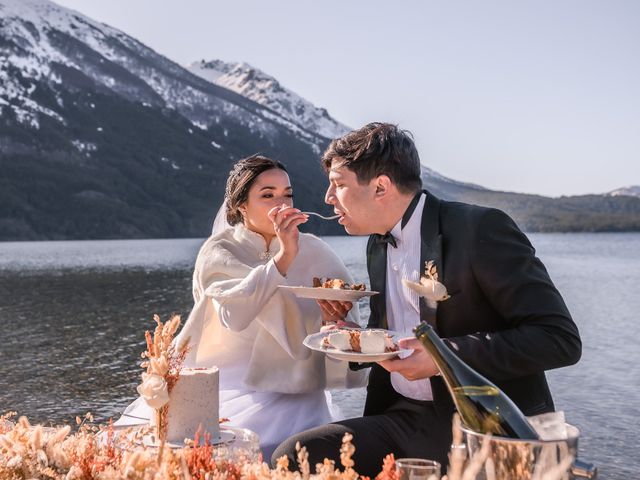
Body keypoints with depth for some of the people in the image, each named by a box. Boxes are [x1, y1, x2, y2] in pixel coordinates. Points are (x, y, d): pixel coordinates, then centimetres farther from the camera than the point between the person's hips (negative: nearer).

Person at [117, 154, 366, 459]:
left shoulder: (315, 254, 2)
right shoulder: (218, 251, -1)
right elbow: (234, 314, -21)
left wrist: (334, 318, -23)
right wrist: (284, 256, -26)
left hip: (287, 392, -1)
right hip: (220, 385, 1)